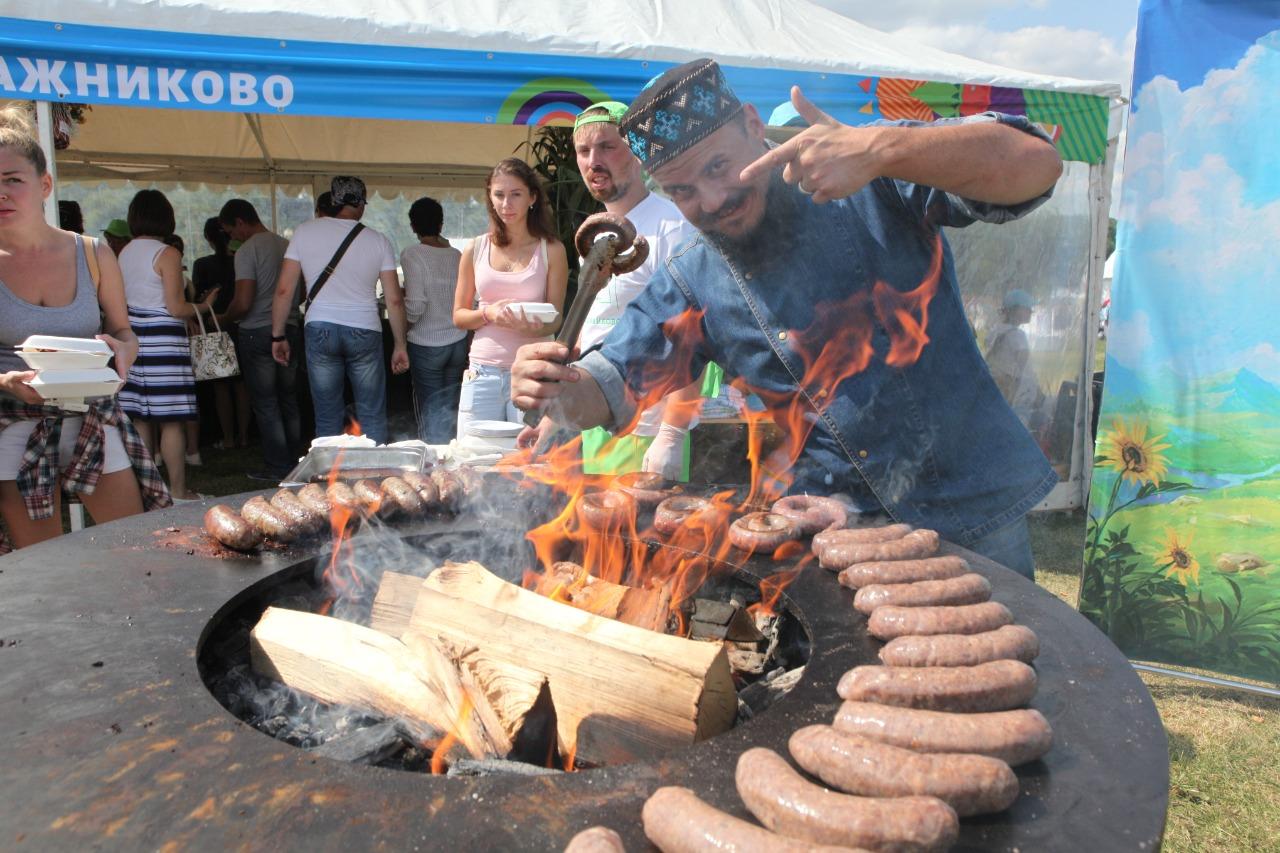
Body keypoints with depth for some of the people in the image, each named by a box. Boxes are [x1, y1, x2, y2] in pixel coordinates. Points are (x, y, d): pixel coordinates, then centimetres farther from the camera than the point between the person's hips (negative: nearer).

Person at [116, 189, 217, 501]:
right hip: (163, 339, -7)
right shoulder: (167, 254, -10)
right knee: (171, 421, -3)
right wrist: (205, 305, 3)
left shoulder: (124, 253, 11)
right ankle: (179, 492, 2)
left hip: (132, 338, 7)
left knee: (141, 419, 12)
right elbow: (176, 308, -13)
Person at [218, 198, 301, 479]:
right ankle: (294, 463, 19)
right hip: (290, 329, 6)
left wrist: (223, 320, 0)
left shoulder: (247, 250, -12)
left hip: (257, 333, -6)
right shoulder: (288, 245, 8)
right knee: (289, 400, 13)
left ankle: (278, 469, 5)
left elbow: (243, 303, -17)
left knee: (266, 405, 2)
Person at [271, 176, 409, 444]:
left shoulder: (305, 232, 1)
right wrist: (400, 344, 7)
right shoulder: (378, 241, 0)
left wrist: (278, 336, 9)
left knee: (327, 417, 9)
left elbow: (284, 289, -1)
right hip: (364, 332, 0)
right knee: (372, 416, 8)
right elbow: (394, 300, -2)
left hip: (319, 330, 1)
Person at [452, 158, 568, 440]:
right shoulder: (476, 249, 9)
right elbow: (458, 316, 12)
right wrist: (489, 314, -9)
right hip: (482, 373, 2)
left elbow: (556, 319, 3)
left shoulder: (551, 250, 4)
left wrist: (533, 327, -19)